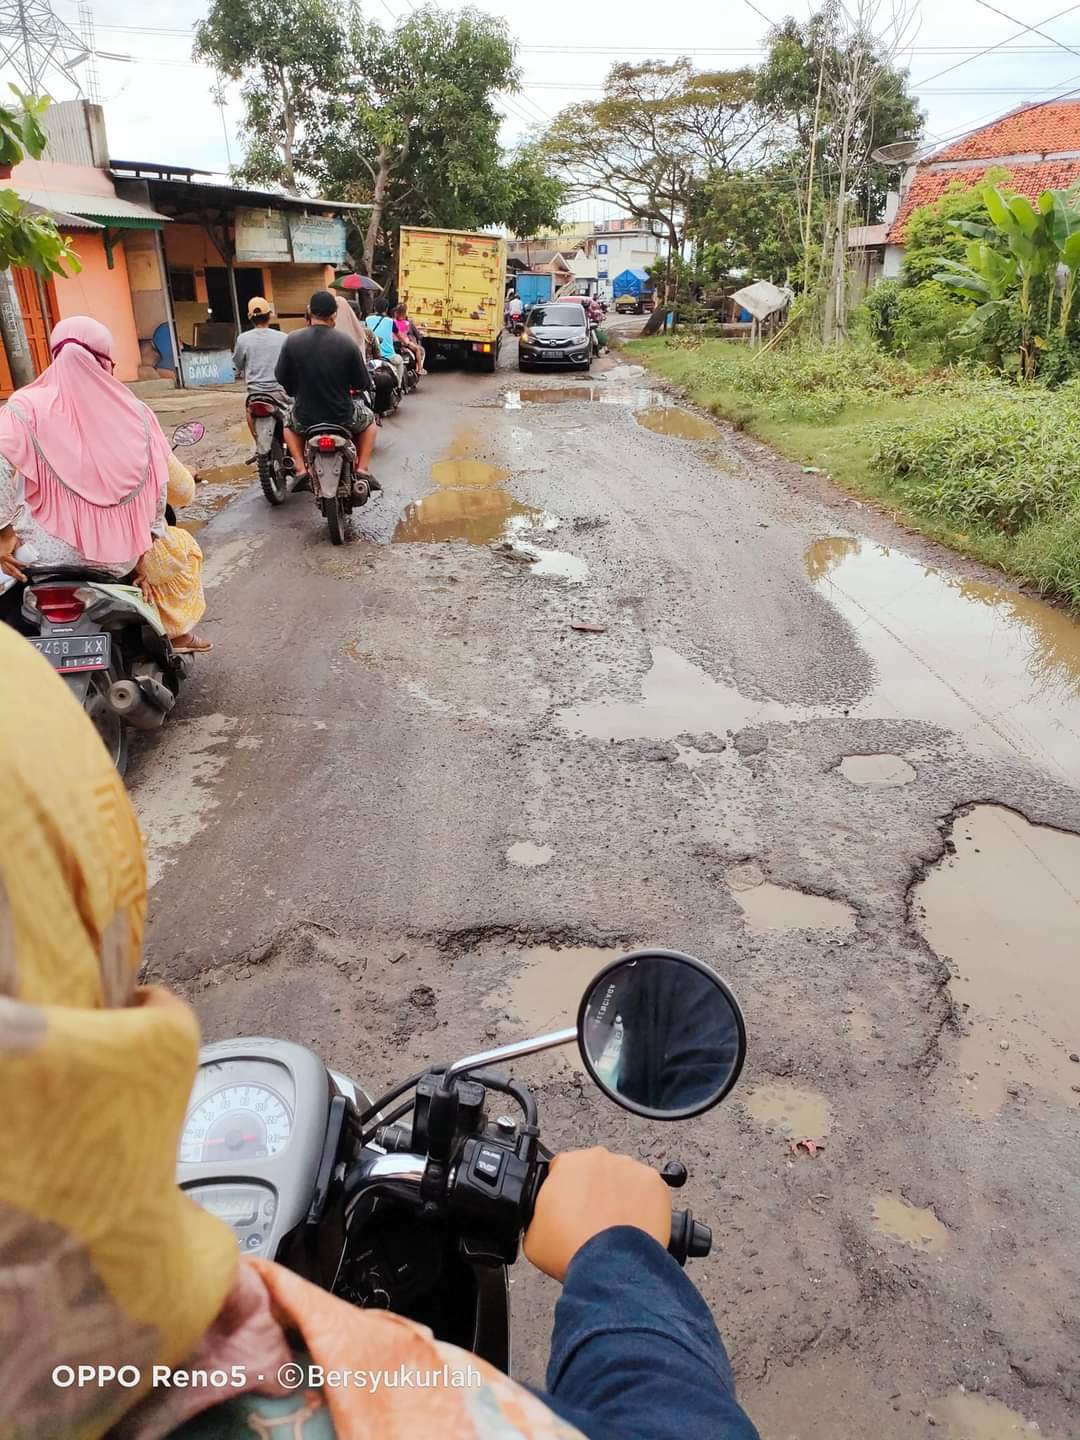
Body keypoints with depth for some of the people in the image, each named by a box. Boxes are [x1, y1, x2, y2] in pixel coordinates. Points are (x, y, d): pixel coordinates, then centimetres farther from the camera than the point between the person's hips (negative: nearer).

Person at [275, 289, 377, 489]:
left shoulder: (292, 340, -10)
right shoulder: (347, 343, -12)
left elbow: (282, 378, -1)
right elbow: (362, 384, -5)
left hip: (305, 419, 1)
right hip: (343, 417, -1)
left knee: (289, 424, 36)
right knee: (368, 420, 31)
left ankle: (301, 468, 16)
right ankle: (362, 469, 14)